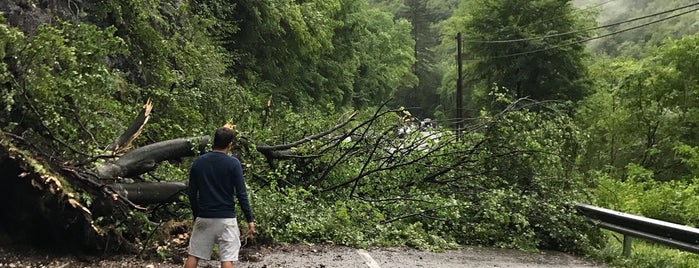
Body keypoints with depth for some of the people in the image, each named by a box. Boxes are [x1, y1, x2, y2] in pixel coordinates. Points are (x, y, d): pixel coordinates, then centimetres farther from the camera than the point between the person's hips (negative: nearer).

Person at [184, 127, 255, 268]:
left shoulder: (198, 162, 2)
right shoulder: (233, 163, -8)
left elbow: (191, 193, 6)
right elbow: (241, 194, -9)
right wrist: (250, 219, -2)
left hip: (203, 218, 4)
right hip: (226, 219, -3)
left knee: (193, 256, 13)